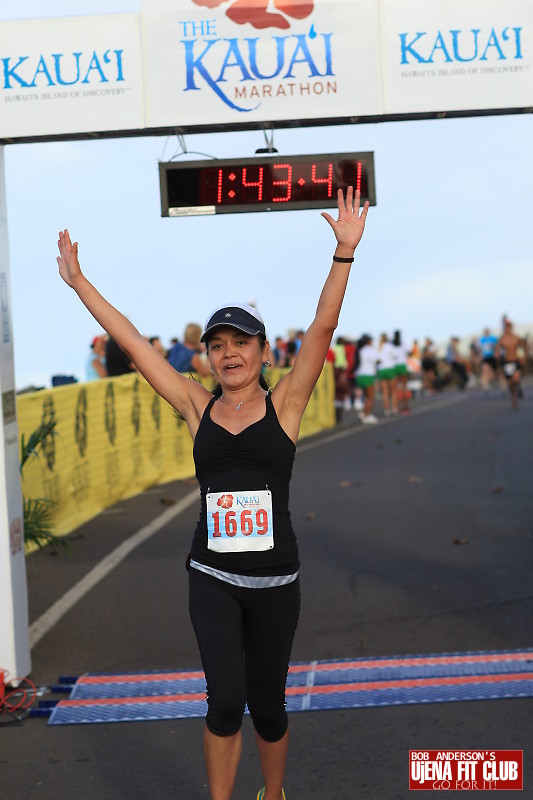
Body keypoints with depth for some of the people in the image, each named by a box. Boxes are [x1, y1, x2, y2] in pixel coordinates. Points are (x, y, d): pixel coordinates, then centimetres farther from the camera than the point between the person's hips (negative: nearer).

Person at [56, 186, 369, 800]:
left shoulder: (284, 405, -2)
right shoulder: (198, 409, 2)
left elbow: (323, 327, -12)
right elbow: (132, 344, 2)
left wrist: (344, 252, -21)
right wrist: (79, 283, 3)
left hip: (274, 577, 0)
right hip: (212, 577, 0)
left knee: (266, 704, 12)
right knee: (225, 699, -15)